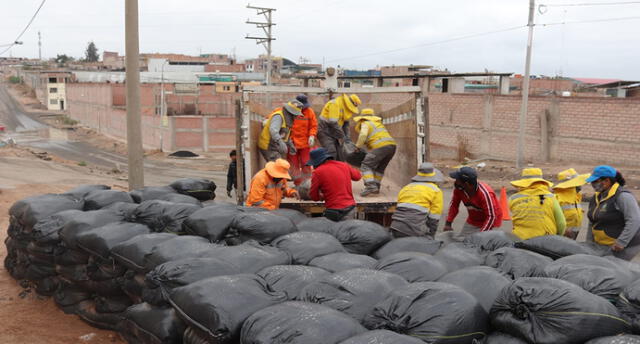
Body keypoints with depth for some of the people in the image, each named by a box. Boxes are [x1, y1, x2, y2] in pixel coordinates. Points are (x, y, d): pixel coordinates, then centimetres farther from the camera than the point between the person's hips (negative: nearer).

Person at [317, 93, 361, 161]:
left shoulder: (345, 108, 9)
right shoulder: (335, 104, -19)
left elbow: (345, 125, 11)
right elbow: (333, 123, -26)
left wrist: (348, 140, 2)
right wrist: (342, 137, -20)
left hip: (333, 132, 9)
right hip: (325, 132, -9)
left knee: (340, 155, 6)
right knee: (331, 153, -19)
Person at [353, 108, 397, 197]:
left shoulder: (365, 124, 8)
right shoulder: (378, 123, 33)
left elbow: (363, 135, -10)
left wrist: (357, 146, 4)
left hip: (380, 146, -8)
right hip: (392, 145, 8)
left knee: (366, 166, -7)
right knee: (380, 168, 22)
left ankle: (370, 186, -22)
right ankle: (376, 187, 22)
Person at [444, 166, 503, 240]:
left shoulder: (485, 193, -33)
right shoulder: (458, 188, -17)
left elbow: (491, 217, -28)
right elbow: (454, 204, 1)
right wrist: (448, 223, -6)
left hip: (489, 223, -6)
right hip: (472, 222, 6)